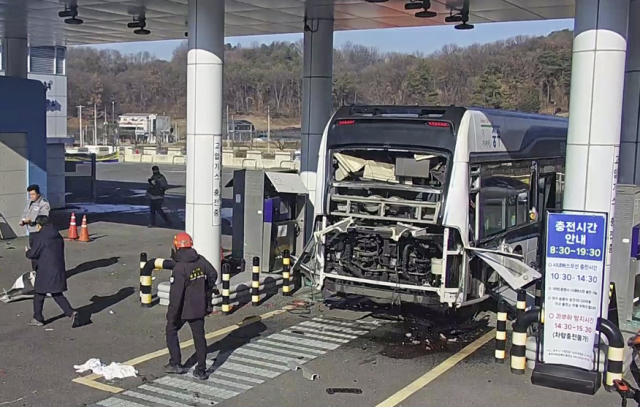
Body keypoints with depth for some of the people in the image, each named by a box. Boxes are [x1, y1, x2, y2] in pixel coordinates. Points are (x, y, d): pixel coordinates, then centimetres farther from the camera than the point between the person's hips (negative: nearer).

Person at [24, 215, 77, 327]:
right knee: (57, 294, 14)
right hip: (59, 269, 6)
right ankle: (71, 313, -1)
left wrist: (27, 251, 11)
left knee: (39, 295, 10)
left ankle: (38, 319, 19)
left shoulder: (39, 237, -12)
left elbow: (33, 254, -12)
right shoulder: (58, 236, 10)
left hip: (45, 272, -6)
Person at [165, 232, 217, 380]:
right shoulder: (201, 261, -3)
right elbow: (213, 275, 12)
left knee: (171, 331, 18)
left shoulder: (179, 268, -22)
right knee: (199, 336, 10)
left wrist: (171, 315, -15)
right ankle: (201, 370, 12)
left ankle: (175, 363, 19)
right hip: (199, 307, 5)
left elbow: (176, 294, -23)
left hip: (183, 308, -5)